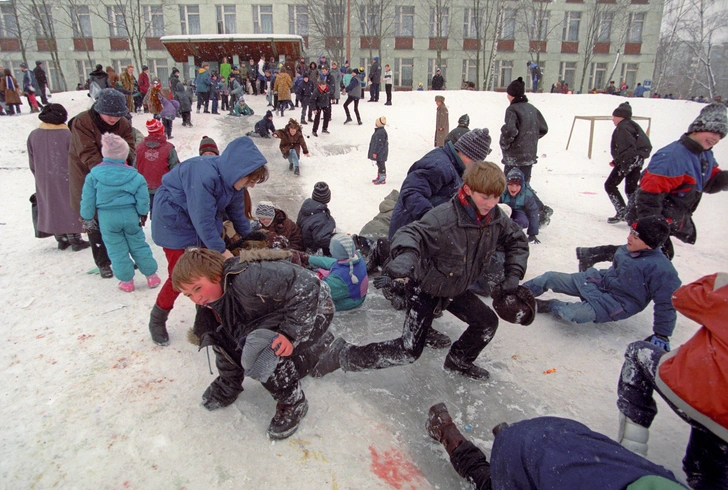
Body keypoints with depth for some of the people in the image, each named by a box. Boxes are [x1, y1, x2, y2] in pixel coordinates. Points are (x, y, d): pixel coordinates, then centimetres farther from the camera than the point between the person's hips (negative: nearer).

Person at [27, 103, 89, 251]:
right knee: (69, 206, 6)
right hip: (66, 180, -4)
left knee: (52, 207, 14)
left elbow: (32, 163, 6)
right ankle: (75, 240, 11)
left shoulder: (33, 136, -2)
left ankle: (61, 240, 22)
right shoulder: (68, 134, -16)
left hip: (44, 182, 4)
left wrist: (40, 177, 19)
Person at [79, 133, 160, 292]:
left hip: (107, 219, -1)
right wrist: (143, 213, 12)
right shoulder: (134, 176, -8)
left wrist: (87, 218, 11)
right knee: (138, 245, 14)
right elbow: (143, 198, -5)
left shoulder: (93, 175, -6)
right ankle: (151, 276, 18)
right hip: (130, 215, 1)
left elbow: (87, 200, -2)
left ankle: (127, 280, 16)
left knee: (116, 249, 10)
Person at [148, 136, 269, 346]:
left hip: (203, 225, 7)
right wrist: (221, 250, -27)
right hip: (174, 222, -7)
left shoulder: (232, 178, -10)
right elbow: (203, 218, -33)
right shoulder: (204, 174, -36)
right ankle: (157, 320, 18)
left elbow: (237, 213, 5)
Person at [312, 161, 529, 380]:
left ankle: (459, 362, 40)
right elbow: (411, 233, -40)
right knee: (409, 350, -12)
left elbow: (518, 240, 6)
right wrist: (406, 256, -62)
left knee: (488, 323, 12)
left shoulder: (496, 218, -11)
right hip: (425, 287, -7)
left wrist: (514, 274, -5)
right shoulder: (444, 217, -33)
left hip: (455, 289, 7)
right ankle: (343, 353, 1)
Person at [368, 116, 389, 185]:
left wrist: (375, 152, -19)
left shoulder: (380, 132, -24)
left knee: (381, 164, -3)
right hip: (380, 153, 11)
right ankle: (379, 177, 28)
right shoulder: (379, 131, 10)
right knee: (379, 164, 17)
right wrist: (375, 152, 24)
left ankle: (382, 179, 4)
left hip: (380, 153, -11)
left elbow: (379, 144, -23)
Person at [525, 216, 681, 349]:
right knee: (550, 277, -1)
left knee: (572, 314, -32)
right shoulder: (629, 249, -3)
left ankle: (543, 306, -4)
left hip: (617, 304, -7)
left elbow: (666, 302, -19)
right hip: (600, 281, 7)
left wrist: (662, 334, -15)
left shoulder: (661, 269, -24)